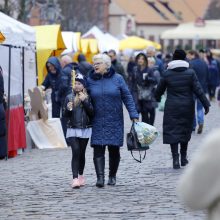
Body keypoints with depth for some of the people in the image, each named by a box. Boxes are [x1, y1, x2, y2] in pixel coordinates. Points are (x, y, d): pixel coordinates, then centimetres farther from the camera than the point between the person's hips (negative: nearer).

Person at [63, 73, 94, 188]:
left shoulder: (88, 97, 1)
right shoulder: (69, 97, 4)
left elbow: (92, 113, -7)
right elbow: (66, 115, 5)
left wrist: (85, 101, -16)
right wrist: (68, 109, -16)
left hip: (85, 129, 0)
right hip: (72, 129, 0)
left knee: (81, 153, 9)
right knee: (76, 152, -12)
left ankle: (81, 176, 26)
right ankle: (75, 179, -19)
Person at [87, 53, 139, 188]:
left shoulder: (117, 79, 0)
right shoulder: (90, 81, 4)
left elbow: (127, 97, 1)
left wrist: (134, 115, -5)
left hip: (115, 121, 0)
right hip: (98, 122, 0)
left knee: (114, 150, 6)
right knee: (98, 150, -11)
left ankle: (112, 176, 21)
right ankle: (100, 177, -16)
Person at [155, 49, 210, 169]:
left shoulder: (167, 73, -4)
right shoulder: (190, 73, -5)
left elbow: (159, 89, 7)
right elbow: (198, 90, -8)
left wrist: (157, 98, 29)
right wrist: (206, 104, -3)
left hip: (172, 108, -1)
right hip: (187, 107, 1)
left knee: (172, 132, 0)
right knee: (185, 131, 15)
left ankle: (175, 158, -11)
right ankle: (183, 157, 21)